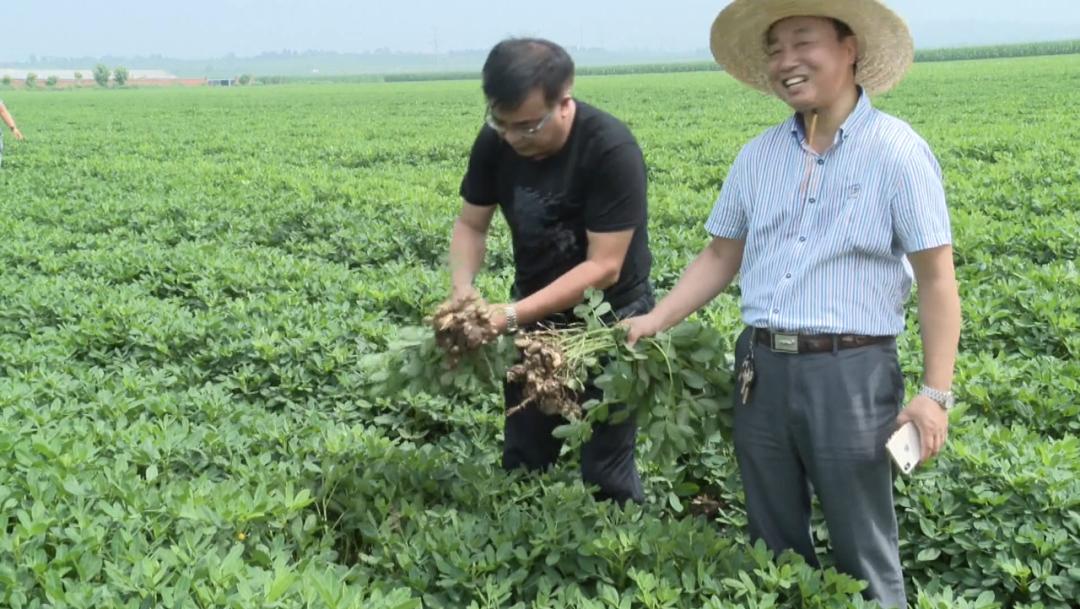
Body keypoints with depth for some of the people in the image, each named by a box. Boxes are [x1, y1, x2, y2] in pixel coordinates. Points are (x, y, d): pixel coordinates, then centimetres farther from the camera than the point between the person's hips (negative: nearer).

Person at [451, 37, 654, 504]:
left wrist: (510, 315, -34)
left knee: (605, 472, 0)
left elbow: (604, 267, -28)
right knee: (521, 464, 13)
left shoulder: (611, 151, -27)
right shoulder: (495, 142, -11)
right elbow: (470, 224, -2)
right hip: (536, 316, 5)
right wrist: (463, 290, -23)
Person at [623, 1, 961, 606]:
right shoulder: (759, 155, 9)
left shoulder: (897, 151, -7)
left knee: (863, 554, 6)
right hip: (762, 369, 5)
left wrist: (936, 393, -12)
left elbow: (937, 278, -7)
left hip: (851, 372, -5)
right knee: (774, 543, 17)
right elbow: (721, 256, 15)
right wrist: (657, 319, 3)